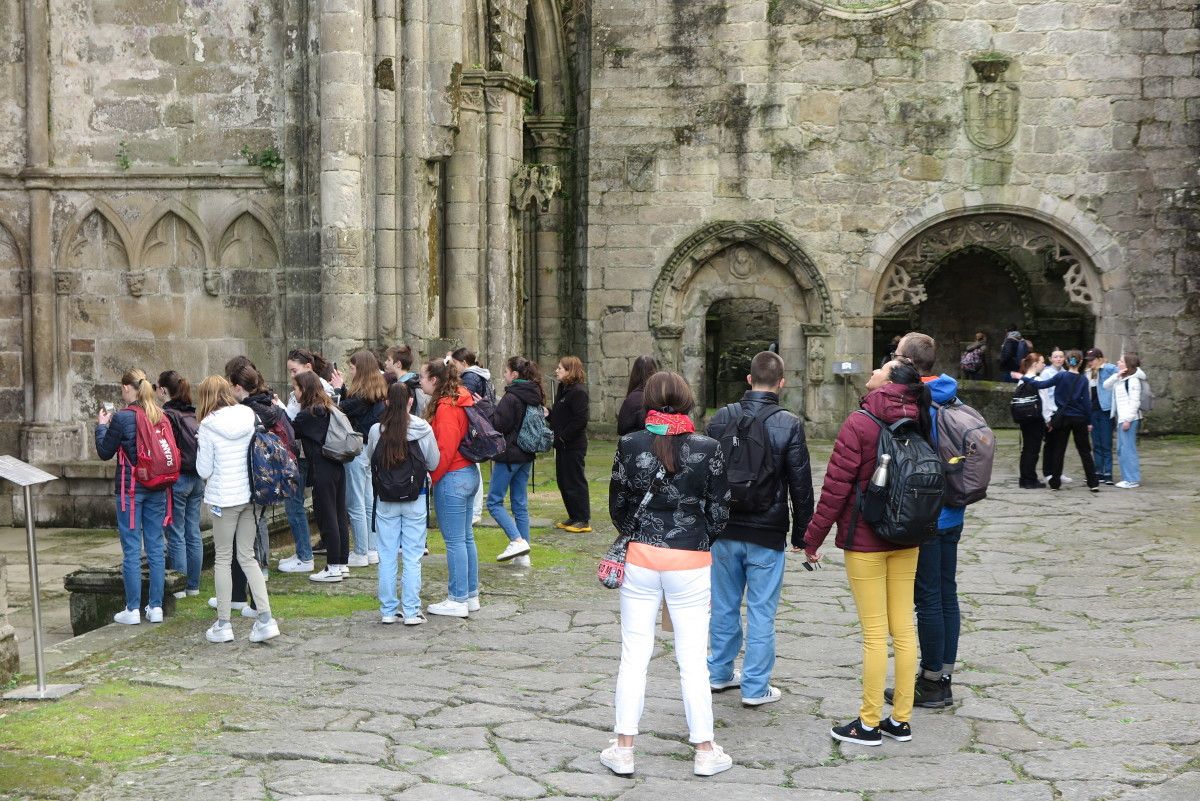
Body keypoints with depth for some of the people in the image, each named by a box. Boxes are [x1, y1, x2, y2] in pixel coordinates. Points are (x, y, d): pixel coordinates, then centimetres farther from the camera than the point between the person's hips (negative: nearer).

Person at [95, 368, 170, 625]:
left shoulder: (122, 418, -12)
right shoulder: (160, 416, 3)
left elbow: (105, 452, -4)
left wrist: (102, 425, 11)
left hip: (130, 489, -5)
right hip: (157, 489, 5)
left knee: (131, 549, 0)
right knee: (155, 548, 9)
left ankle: (133, 609, 3)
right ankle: (156, 607, 12)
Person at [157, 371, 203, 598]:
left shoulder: (167, 416, -13)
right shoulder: (192, 414, 9)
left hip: (176, 479, -7)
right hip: (196, 480, 7)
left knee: (176, 535, 0)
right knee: (193, 533, 11)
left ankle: (178, 586, 5)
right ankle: (193, 585, 17)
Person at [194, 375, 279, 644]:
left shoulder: (209, 426, -11)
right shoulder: (250, 418, 2)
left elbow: (204, 470, -7)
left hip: (224, 498, -4)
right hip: (250, 495, 5)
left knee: (223, 558, 7)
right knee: (247, 556, 11)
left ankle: (223, 624, 10)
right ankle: (265, 618, 2)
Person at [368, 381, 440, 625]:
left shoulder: (376, 430, -8)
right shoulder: (423, 430, -10)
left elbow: (370, 462, 5)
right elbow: (434, 464, 1)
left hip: (385, 501, 1)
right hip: (415, 500, -1)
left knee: (387, 556, 9)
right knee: (412, 557, 5)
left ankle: (388, 610, 13)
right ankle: (411, 611, 7)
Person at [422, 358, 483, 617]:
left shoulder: (446, 408, -17)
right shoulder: (462, 400, 11)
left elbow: (445, 450, -22)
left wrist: (431, 478, -11)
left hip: (452, 479, -10)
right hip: (470, 472, 10)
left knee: (455, 541, -3)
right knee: (466, 538, 15)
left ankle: (458, 601, 3)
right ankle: (471, 595, 22)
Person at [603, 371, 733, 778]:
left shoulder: (630, 445, -6)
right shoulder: (708, 448, -8)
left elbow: (617, 504, 2)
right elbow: (719, 510, -2)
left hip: (640, 558, 1)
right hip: (690, 561, -1)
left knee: (634, 656, 8)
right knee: (693, 659, 7)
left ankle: (623, 749, 14)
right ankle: (705, 751, 15)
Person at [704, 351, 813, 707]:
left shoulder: (722, 418, -1)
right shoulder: (789, 425, -11)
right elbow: (801, 484, -7)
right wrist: (801, 534, 3)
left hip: (724, 530, 4)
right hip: (767, 534, -3)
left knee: (724, 606, 16)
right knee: (761, 611, 4)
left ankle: (720, 673, 28)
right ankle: (755, 687, 9)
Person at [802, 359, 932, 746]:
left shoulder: (859, 424, -15)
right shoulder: (915, 424, 3)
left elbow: (836, 486, -14)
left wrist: (813, 537, -6)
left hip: (865, 540, -6)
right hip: (906, 541, 6)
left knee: (874, 633, -1)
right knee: (903, 628, 9)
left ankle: (869, 724, 7)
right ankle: (901, 720, 17)